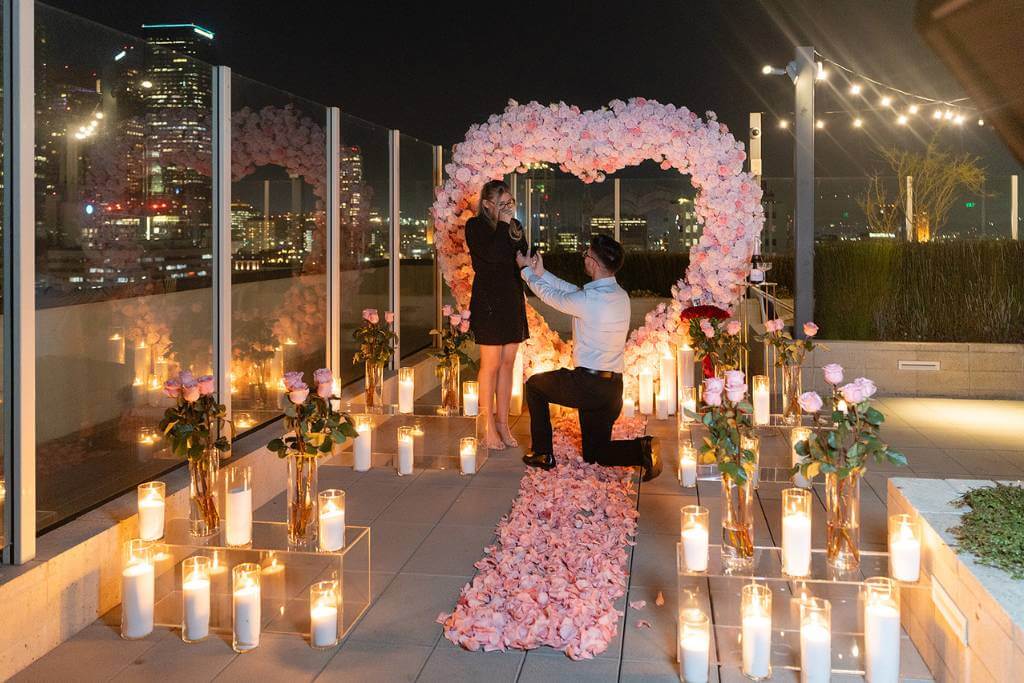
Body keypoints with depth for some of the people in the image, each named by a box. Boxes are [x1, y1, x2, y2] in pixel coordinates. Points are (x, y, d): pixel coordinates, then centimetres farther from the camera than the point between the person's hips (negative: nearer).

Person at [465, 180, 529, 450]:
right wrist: (504, 224, -15)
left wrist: (515, 228, -7)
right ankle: (489, 428, 5)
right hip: (488, 300, -6)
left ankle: (503, 424, 16)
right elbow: (491, 255, -20)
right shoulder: (476, 226, -5)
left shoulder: (514, 225, 11)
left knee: (507, 365, 8)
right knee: (491, 365, -3)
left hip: (513, 299, 6)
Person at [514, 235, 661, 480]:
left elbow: (551, 296, -1)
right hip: (614, 388, 7)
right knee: (595, 453, 19)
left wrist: (527, 270, 16)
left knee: (534, 385, 21)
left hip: (587, 385, -7)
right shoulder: (621, 296, 7)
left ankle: (542, 453, 20)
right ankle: (641, 448, -7)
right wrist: (541, 272, 21)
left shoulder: (589, 300, -18)